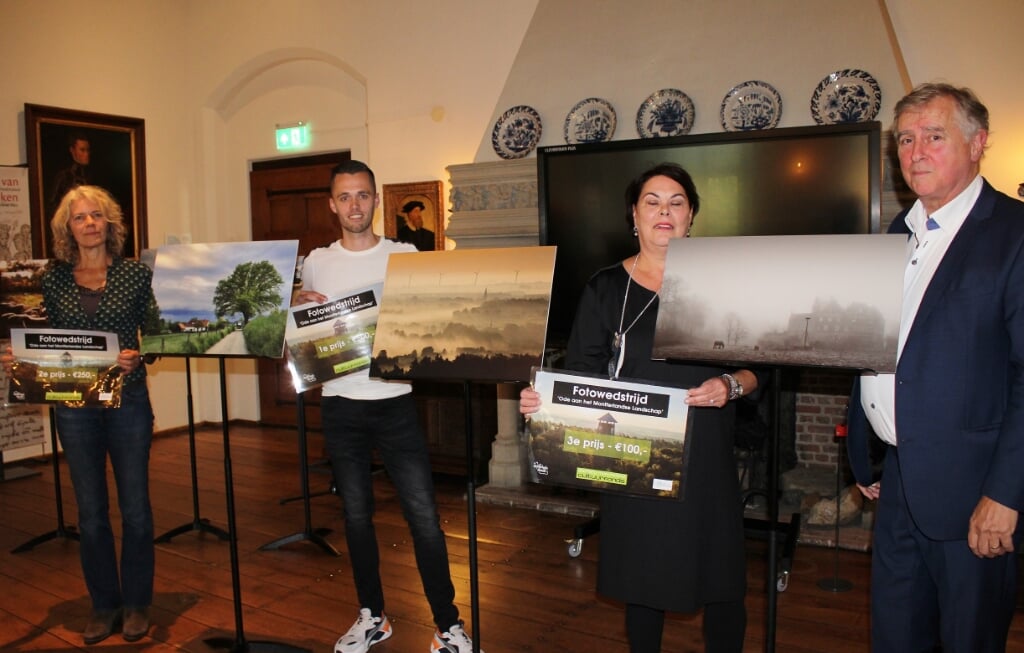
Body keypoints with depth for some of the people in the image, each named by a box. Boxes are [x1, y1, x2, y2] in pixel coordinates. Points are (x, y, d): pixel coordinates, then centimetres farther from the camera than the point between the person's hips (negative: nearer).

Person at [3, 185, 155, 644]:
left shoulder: (136, 274, -2)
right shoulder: (53, 278, 4)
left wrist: (136, 357, -22)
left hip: (128, 402, -2)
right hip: (75, 406, 2)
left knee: (135, 509, 6)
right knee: (91, 512, 10)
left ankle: (136, 604, 23)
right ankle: (104, 605, 27)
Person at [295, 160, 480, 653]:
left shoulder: (405, 255, 1)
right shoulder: (316, 262, 7)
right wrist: (300, 305, -8)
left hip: (394, 400, -2)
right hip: (340, 404, 2)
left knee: (423, 516, -4)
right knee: (356, 516, 12)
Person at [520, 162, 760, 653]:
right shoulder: (606, 287, 3)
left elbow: (757, 367, 4)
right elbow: (580, 374, 1)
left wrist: (731, 385, -16)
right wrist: (540, 398, -17)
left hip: (706, 456, 1)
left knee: (721, 583, 7)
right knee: (642, 581, 11)